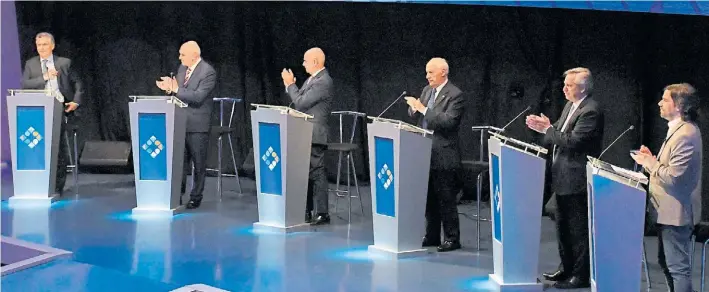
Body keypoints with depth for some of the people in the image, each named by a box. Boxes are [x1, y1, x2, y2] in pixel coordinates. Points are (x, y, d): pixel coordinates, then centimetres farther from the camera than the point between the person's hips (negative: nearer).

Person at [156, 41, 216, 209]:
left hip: (197, 125, -7)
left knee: (198, 163, 4)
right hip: (181, 122, 7)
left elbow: (198, 97, -24)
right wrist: (169, 88, -6)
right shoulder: (182, 68, 9)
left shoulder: (208, 72, -15)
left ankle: (196, 197, 14)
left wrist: (176, 89, -24)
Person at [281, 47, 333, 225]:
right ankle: (306, 212, 21)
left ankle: (322, 214, -1)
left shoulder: (323, 82, -17)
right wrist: (290, 85, 6)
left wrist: (290, 84, -10)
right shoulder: (314, 78, 14)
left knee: (317, 174, -6)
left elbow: (301, 102, -21)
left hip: (314, 136, -10)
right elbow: (299, 100, 18)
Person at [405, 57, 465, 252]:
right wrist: (414, 107, -6)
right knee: (429, 198, 14)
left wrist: (423, 109, -25)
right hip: (426, 153, 8)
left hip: (443, 156, -8)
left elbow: (449, 121, -23)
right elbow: (414, 115, 17)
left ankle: (452, 238, 6)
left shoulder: (455, 95, -11)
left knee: (446, 199, -3)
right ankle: (431, 236, 24)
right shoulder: (427, 90, 14)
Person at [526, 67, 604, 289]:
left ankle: (582, 275, 8)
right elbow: (560, 135, 15)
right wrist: (544, 127, -3)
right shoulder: (571, 105, 13)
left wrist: (547, 129, -19)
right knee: (563, 226, 18)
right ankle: (567, 268, 30)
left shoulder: (591, 111, -18)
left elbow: (572, 141, -25)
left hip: (577, 179, -10)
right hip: (563, 178, 10)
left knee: (579, 229, -1)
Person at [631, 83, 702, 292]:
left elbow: (673, 176, -27)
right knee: (666, 262, 20)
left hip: (675, 212, -11)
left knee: (678, 267, -3)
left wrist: (650, 163, -13)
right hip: (669, 210, 11)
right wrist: (652, 160, 4)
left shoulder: (685, 135, -23)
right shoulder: (679, 129, 11)